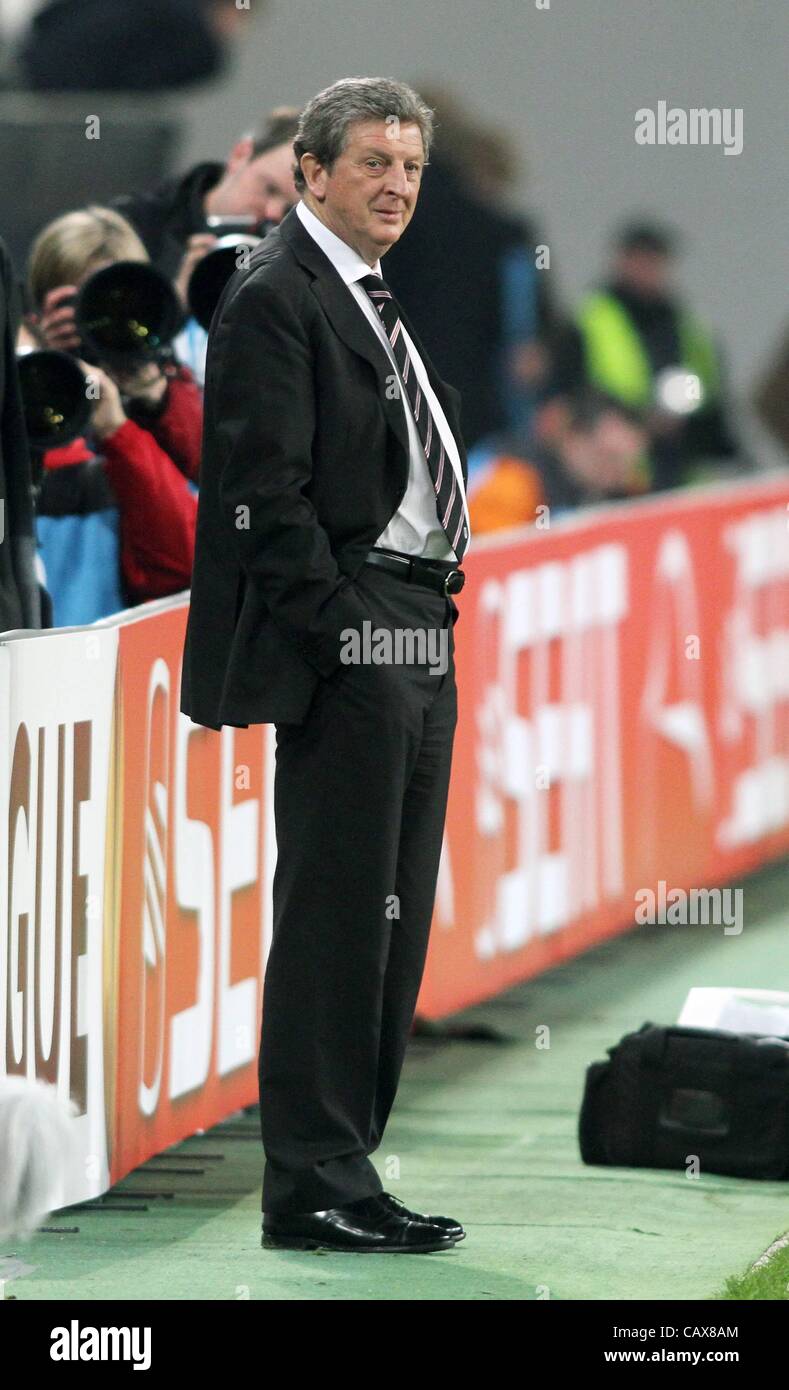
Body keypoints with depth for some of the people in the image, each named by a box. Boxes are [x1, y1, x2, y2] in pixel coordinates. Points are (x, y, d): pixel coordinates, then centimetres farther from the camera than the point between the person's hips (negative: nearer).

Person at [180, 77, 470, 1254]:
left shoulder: (377, 305, 20)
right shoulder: (276, 296, -9)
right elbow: (269, 492, -15)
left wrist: (433, 621, 14)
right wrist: (339, 633, -18)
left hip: (416, 642, 10)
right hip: (346, 640, -10)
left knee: (391, 917, 10)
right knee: (338, 911, -9)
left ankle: (341, 1168, 14)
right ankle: (314, 1186, -7)